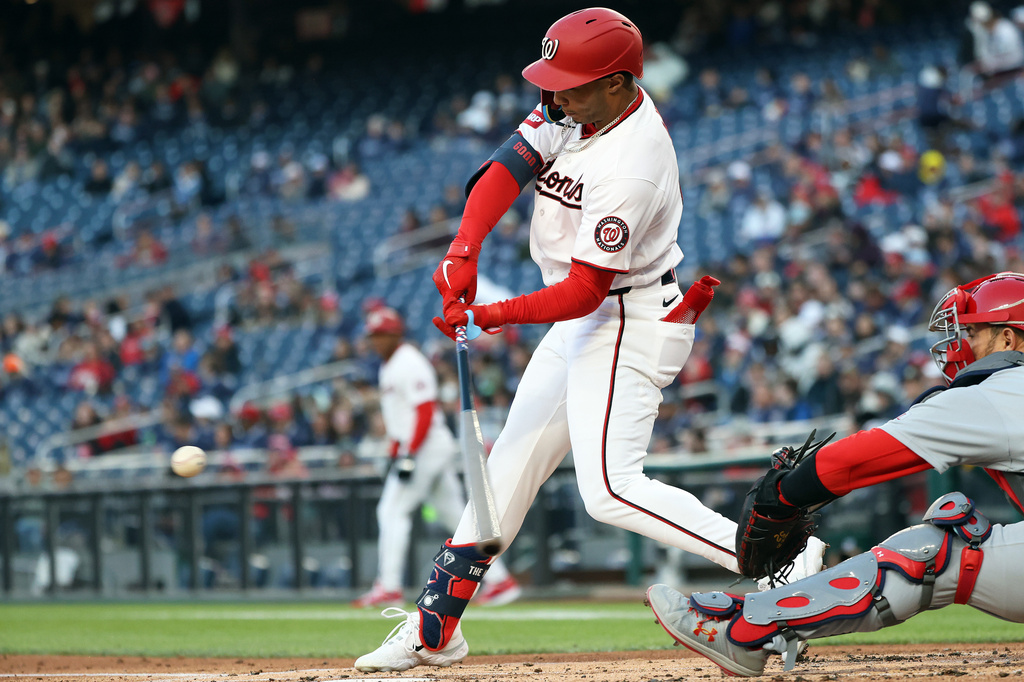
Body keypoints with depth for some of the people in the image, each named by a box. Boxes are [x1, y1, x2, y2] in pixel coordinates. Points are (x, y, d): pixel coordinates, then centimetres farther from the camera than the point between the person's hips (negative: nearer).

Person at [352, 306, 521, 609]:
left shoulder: (410, 365, -13)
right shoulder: (389, 367, 18)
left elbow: (425, 413, -20)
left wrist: (409, 456, -25)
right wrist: (396, 455, 21)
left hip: (427, 446, -10)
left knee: (392, 510, -10)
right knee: (456, 515, 7)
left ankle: (389, 587, -11)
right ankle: (499, 580, 6)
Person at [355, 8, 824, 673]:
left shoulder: (628, 169, -29)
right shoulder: (575, 107, -3)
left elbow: (584, 291, -27)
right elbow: (508, 169, -9)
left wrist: (490, 316, -34)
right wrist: (464, 251, -24)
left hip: (633, 322, -10)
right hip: (584, 320, 10)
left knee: (611, 488, -19)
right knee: (511, 464, 12)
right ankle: (436, 626, 19)